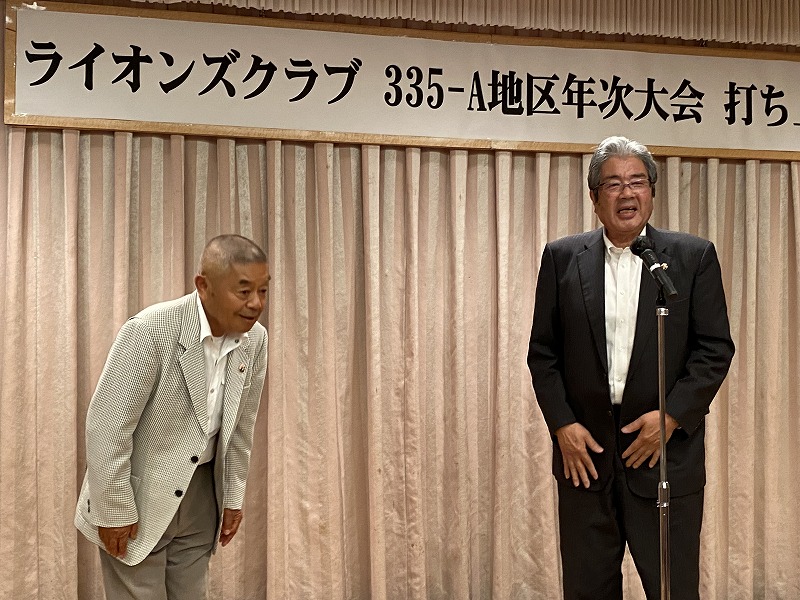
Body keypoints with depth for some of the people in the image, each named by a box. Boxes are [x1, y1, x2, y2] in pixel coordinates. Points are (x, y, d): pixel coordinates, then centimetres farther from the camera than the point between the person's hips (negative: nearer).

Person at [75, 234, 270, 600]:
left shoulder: (255, 340, -5)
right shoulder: (150, 330, -23)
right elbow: (107, 425, -19)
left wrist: (233, 497, 12)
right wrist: (115, 510, -15)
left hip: (199, 496, 5)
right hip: (138, 495, -5)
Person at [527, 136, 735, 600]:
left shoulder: (694, 256, 1)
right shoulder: (562, 258, 4)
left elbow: (716, 348, -1)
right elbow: (543, 352, 5)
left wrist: (672, 415, -11)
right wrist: (562, 424, -5)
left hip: (666, 451, -1)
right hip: (584, 449, 2)